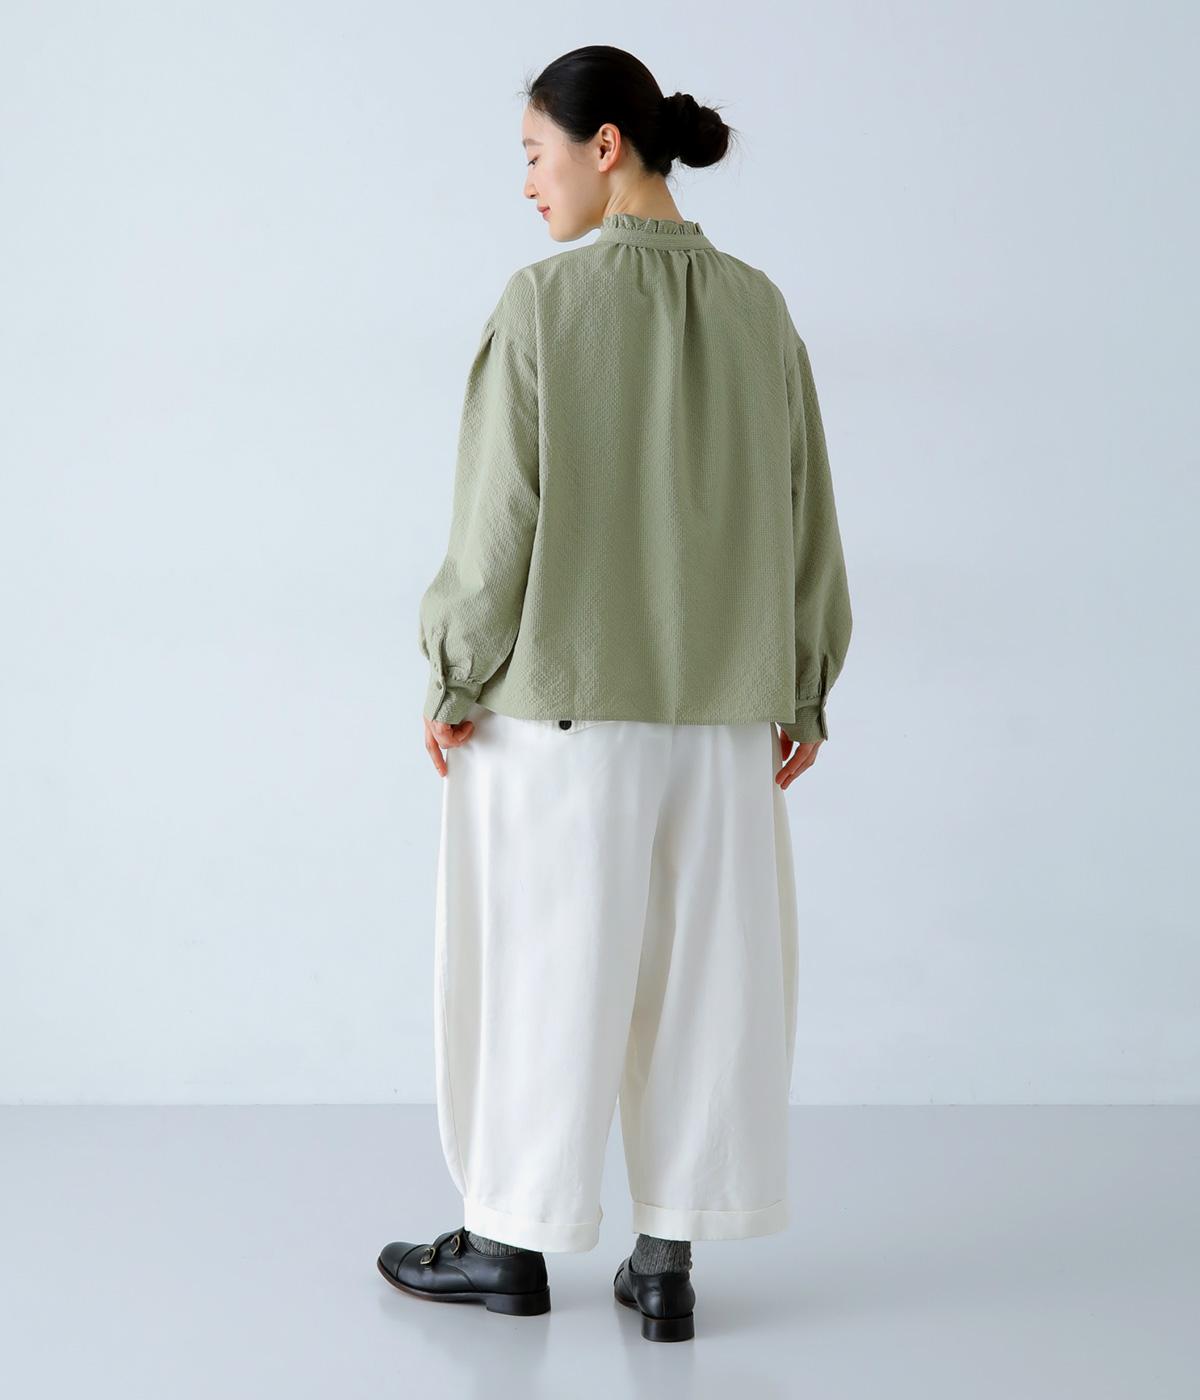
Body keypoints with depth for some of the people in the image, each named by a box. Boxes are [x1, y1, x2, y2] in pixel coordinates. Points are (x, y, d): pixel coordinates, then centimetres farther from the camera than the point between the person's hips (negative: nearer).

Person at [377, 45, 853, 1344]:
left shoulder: (544, 301, -12)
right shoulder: (757, 308, 4)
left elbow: (500, 514, -13)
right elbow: (803, 517, 6)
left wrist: (454, 678, -3)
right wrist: (800, 691, 13)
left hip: (558, 693, -4)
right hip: (717, 700, 4)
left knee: (538, 960, 8)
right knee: (696, 965, 10)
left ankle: (512, 1244, 21)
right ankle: (666, 1262, 16)